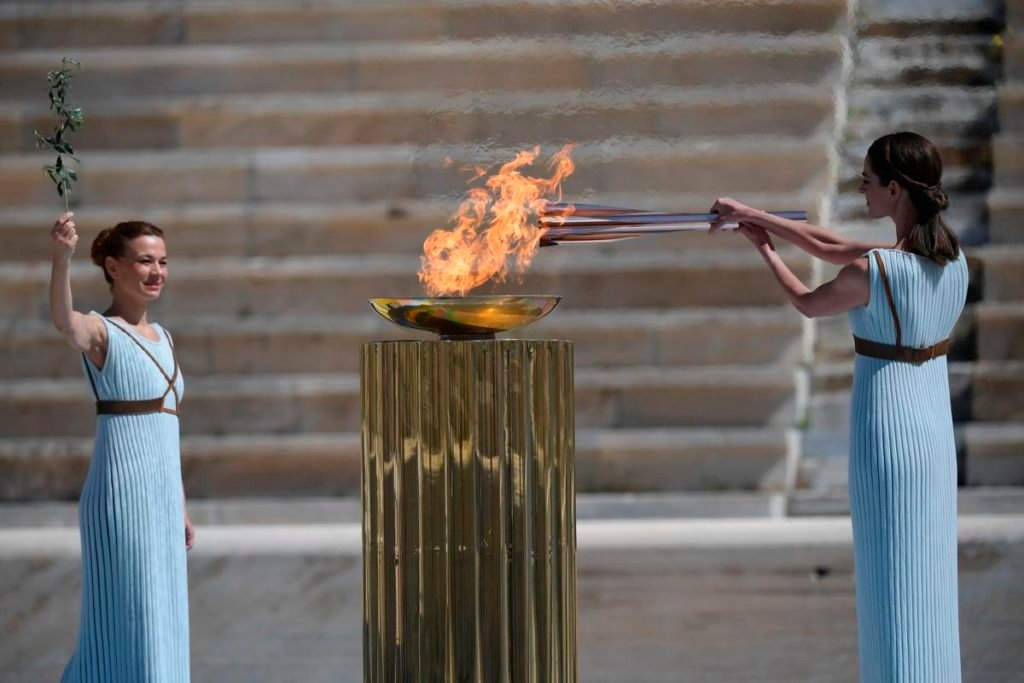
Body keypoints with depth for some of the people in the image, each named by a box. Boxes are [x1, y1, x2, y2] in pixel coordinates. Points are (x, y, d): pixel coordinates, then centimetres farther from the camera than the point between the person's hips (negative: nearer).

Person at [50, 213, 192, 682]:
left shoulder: (161, 337, 16)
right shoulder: (99, 332, -7)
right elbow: (64, 320, -32)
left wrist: (181, 508, 22)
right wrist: (62, 258, -50)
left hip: (162, 496, 8)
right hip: (121, 495, -8)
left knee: (159, 622, 11)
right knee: (128, 620, -6)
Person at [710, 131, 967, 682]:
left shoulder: (872, 272, -20)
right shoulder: (953, 258, 1)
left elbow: (807, 304, 2)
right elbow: (833, 248, 10)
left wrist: (765, 249, 18)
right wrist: (754, 215, 12)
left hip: (885, 430, -7)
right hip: (936, 428, 7)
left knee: (891, 584, 0)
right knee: (927, 578, 14)